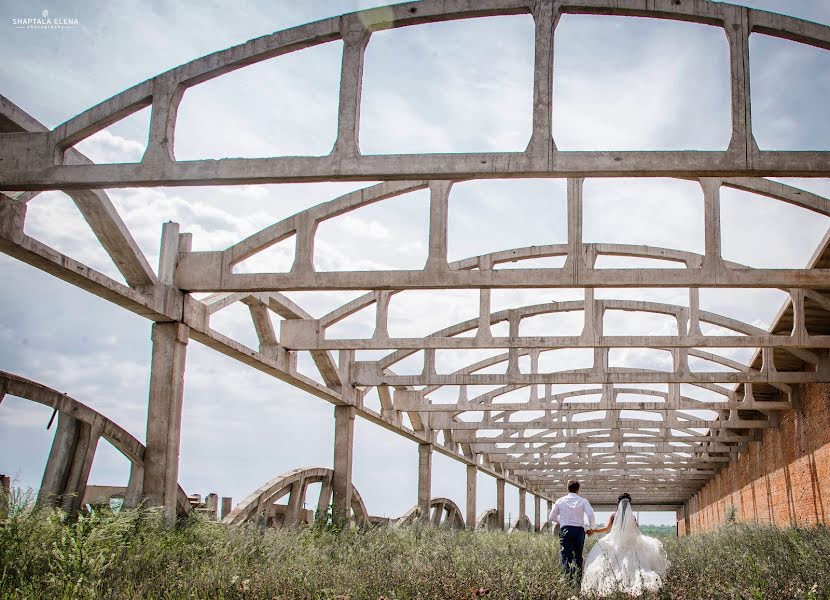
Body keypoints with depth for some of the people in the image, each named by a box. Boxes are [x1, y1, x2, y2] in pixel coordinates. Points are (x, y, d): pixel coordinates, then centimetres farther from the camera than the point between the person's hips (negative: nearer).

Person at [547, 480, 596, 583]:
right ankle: (578, 580, 9)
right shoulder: (583, 501, 3)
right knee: (578, 557, 12)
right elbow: (591, 515, -10)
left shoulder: (560, 501, 8)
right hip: (579, 530, 1)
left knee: (567, 556, -7)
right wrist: (591, 528, 5)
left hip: (565, 530, -1)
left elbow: (551, 517, 13)